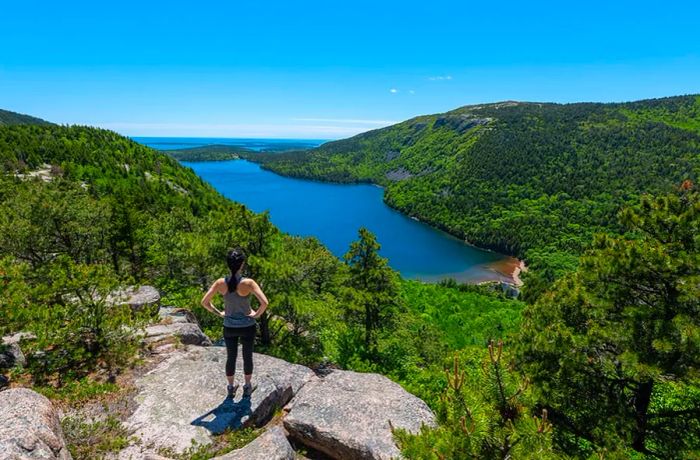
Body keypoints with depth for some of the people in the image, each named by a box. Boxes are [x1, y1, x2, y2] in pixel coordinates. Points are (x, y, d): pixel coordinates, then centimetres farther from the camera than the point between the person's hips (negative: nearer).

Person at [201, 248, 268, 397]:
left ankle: (231, 387, 40)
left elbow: (204, 302, -9)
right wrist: (257, 314, -14)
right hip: (247, 327, -2)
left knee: (231, 357, 22)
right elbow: (264, 302, -32)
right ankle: (247, 387, 37)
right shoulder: (248, 283, -23)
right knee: (247, 357, 20)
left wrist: (219, 313, 2)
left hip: (229, 327, 2)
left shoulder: (220, 283, -14)